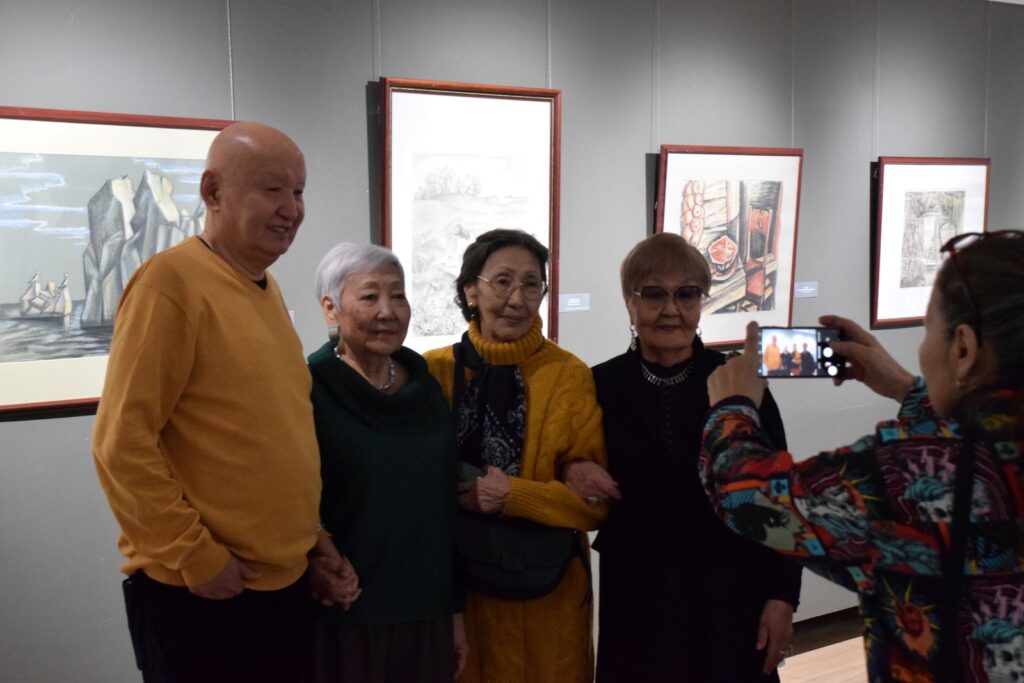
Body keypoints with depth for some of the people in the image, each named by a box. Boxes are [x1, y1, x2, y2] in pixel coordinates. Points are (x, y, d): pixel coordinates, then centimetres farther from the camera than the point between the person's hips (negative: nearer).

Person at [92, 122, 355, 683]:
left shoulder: (266, 288, 10)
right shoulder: (172, 279, -15)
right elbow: (122, 443, -18)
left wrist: (310, 536, 12)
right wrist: (195, 557, -16)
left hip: (288, 585, 8)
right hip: (198, 596, -8)